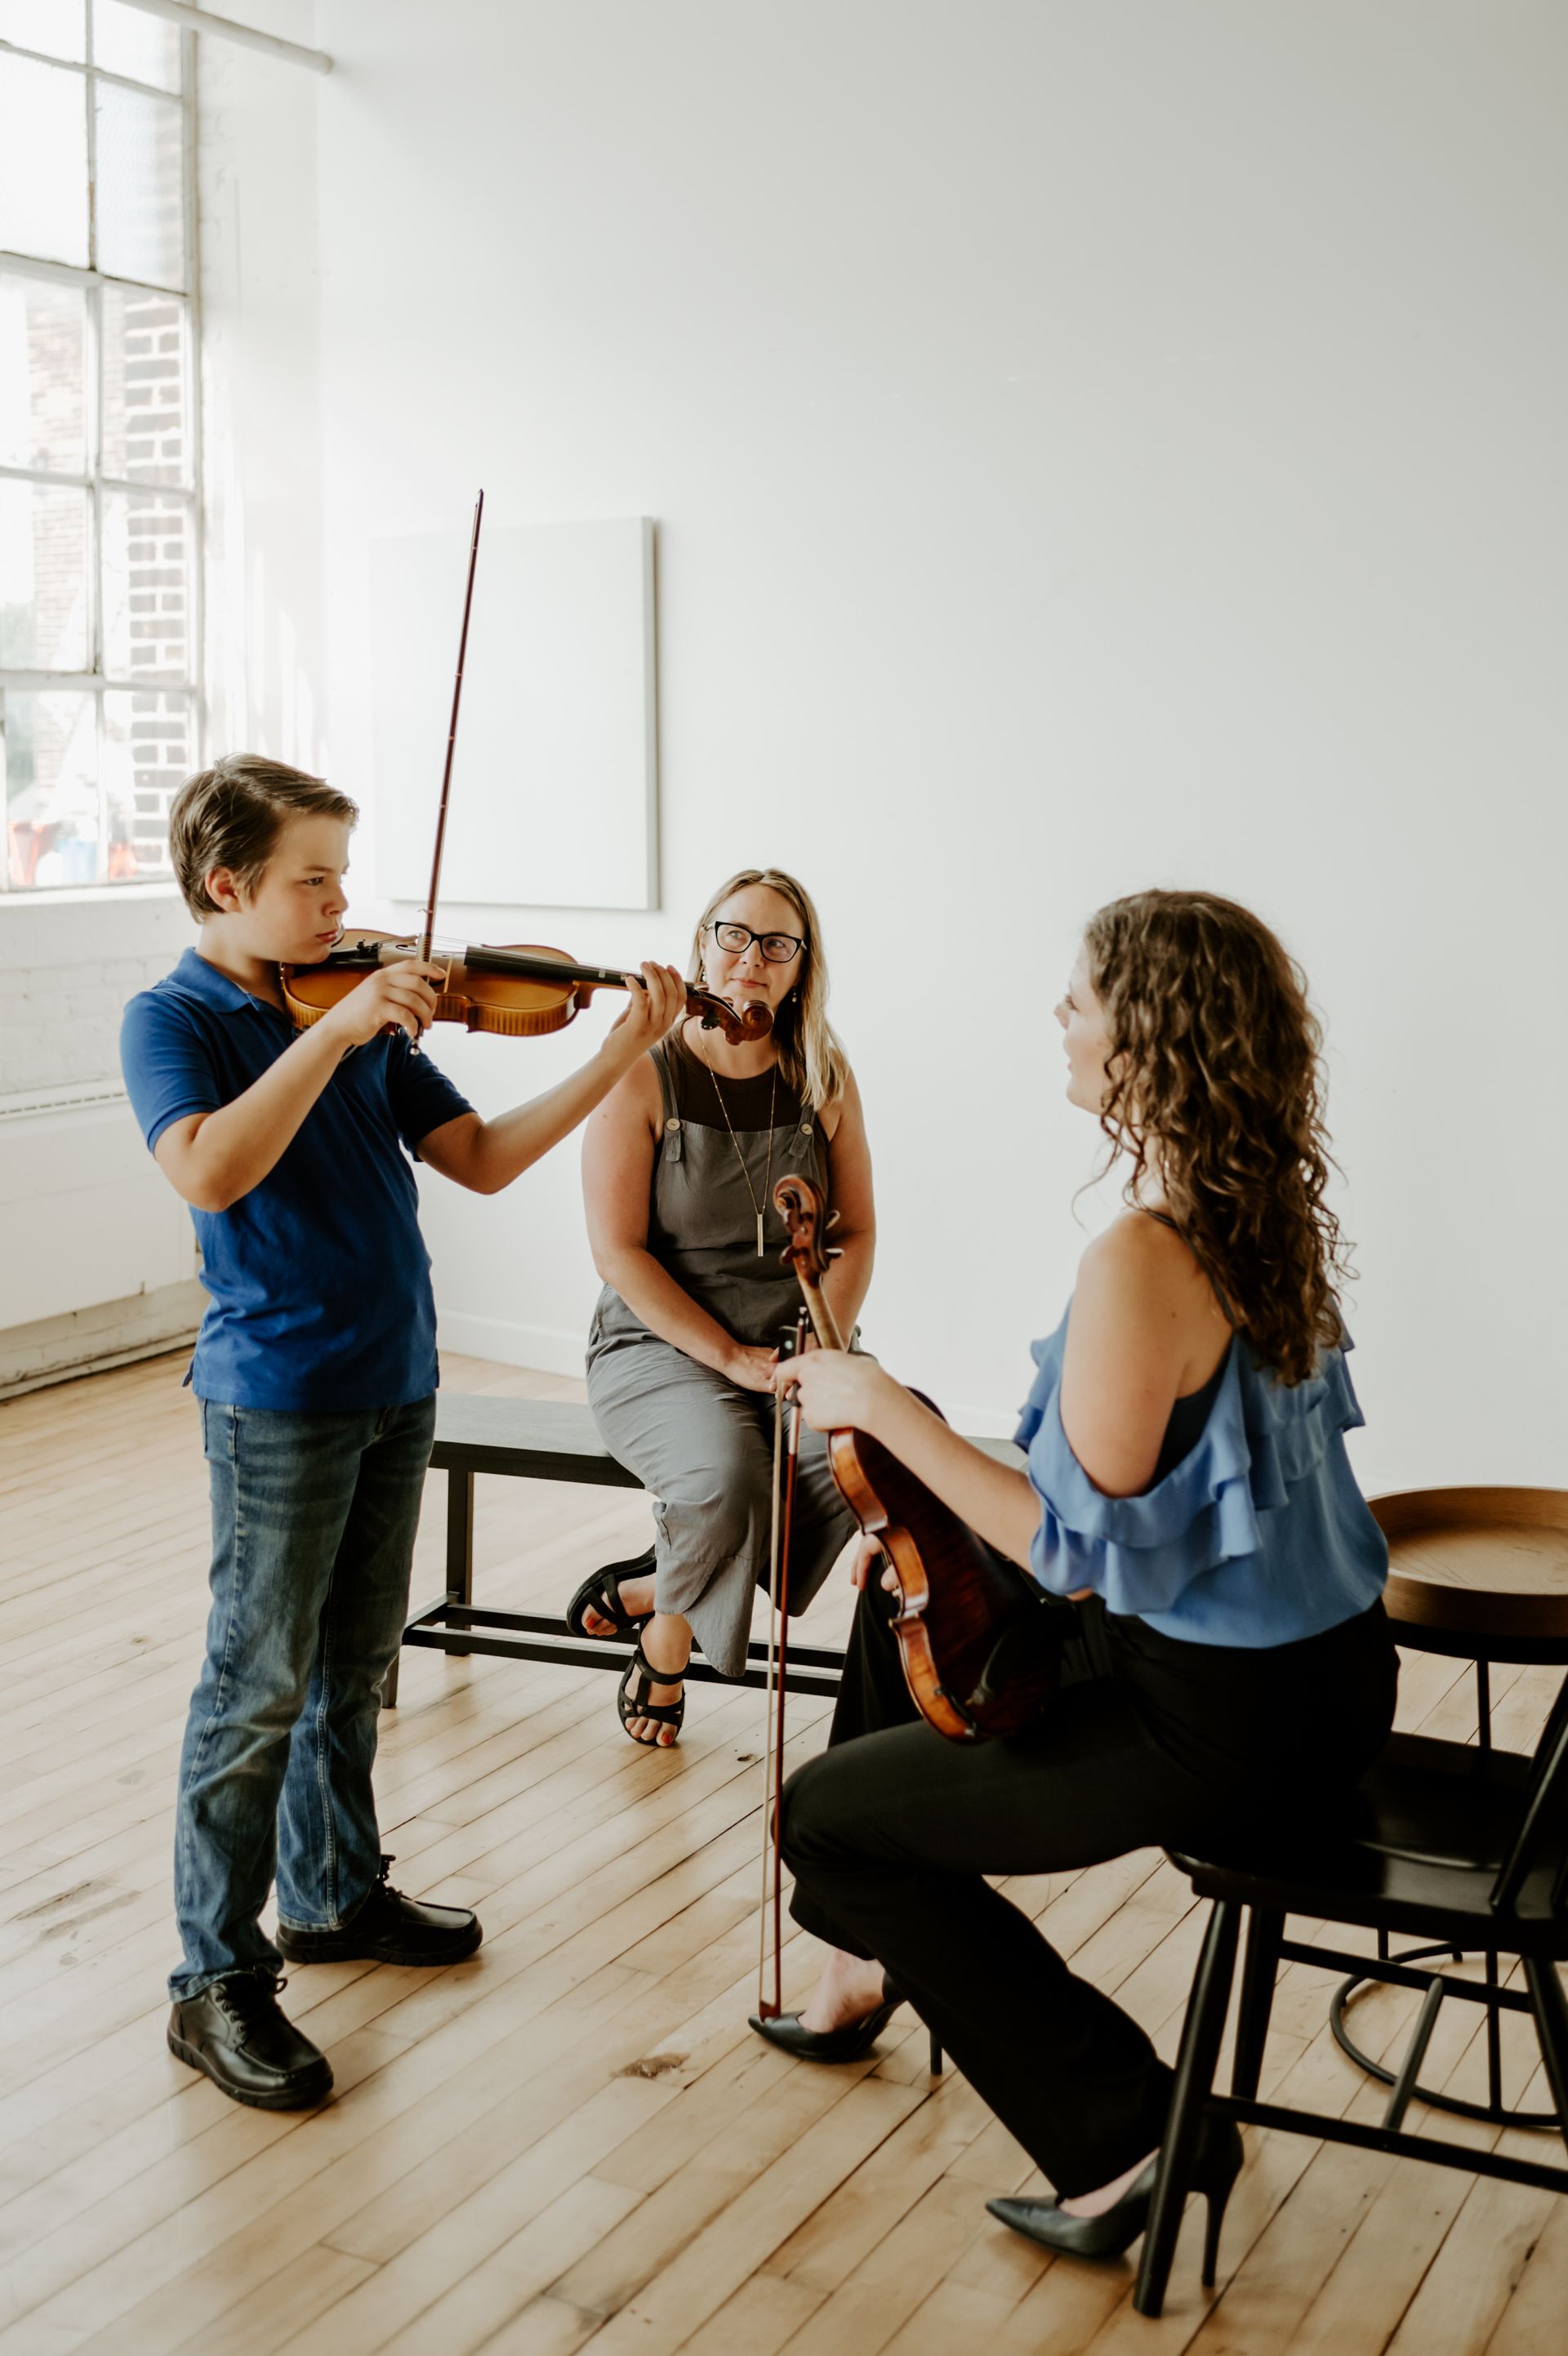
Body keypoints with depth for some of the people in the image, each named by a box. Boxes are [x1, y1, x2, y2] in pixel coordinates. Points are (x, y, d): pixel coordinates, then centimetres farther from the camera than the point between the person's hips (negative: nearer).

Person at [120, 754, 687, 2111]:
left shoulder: (364, 1019, 8)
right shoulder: (172, 1021, -9)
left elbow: (482, 1161, 7)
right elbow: (208, 1172, -28)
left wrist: (619, 1059, -2)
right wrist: (334, 1030, -31)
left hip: (395, 1385, 7)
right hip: (278, 1395, -7)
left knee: (356, 1656, 18)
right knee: (259, 1683, -1)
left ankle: (333, 1889, 36)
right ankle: (218, 1981, 9)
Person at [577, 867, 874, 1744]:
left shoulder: (824, 1080, 5)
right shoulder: (642, 1077, -6)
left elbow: (857, 1234, 9)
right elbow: (619, 1251, -11)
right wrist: (732, 1358, -18)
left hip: (796, 1349, 4)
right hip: (660, 1348, -4)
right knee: (726, 1475, -35)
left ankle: (646, 1587, -6)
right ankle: (664, 1648, 0)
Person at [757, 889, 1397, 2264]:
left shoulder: (1142, 1261, -27)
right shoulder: (1265, 1220, 2)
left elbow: (1079, 1544, -23)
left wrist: (883, 1408, -14)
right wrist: (936, 1512, 11)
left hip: (1228, 1719, -10)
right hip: (1314, 1662, 10)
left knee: (827, 1815, 5)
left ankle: (1131, 2134, 7)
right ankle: (869, 1964, 41)